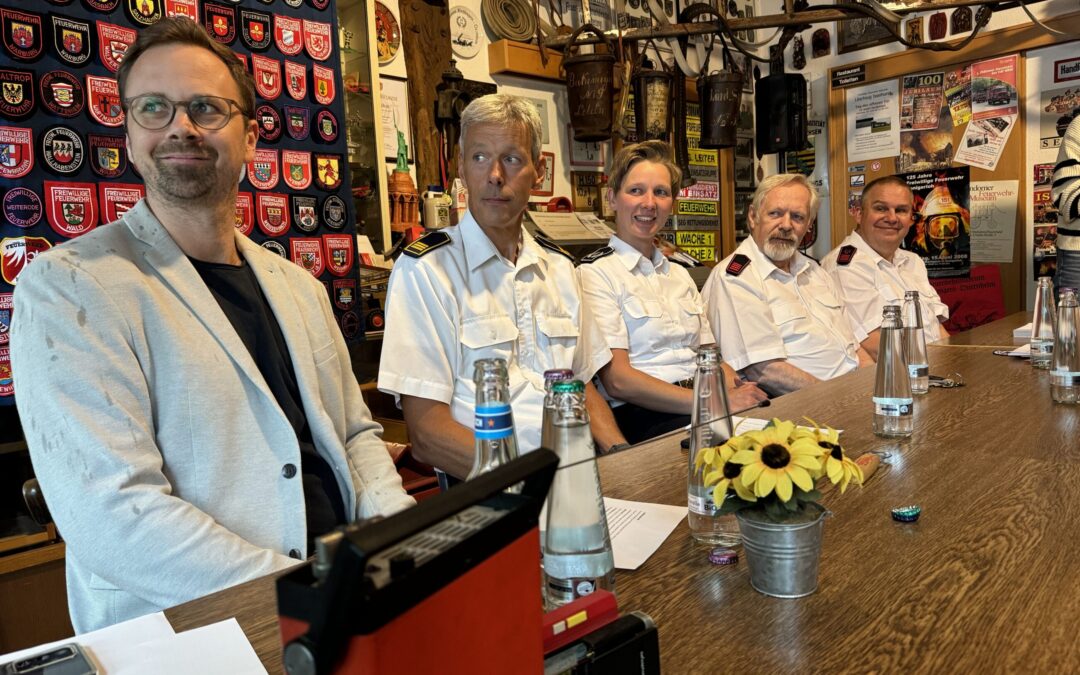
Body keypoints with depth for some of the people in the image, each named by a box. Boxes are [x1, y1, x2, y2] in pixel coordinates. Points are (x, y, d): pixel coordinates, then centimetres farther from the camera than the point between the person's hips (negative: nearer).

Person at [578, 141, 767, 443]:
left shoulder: (679, 274, 22)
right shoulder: (595, 273, -2)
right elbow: (617, 380, -12)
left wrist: (738, 390, -7)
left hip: (701, 406, 7)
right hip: (642, 417, -7)